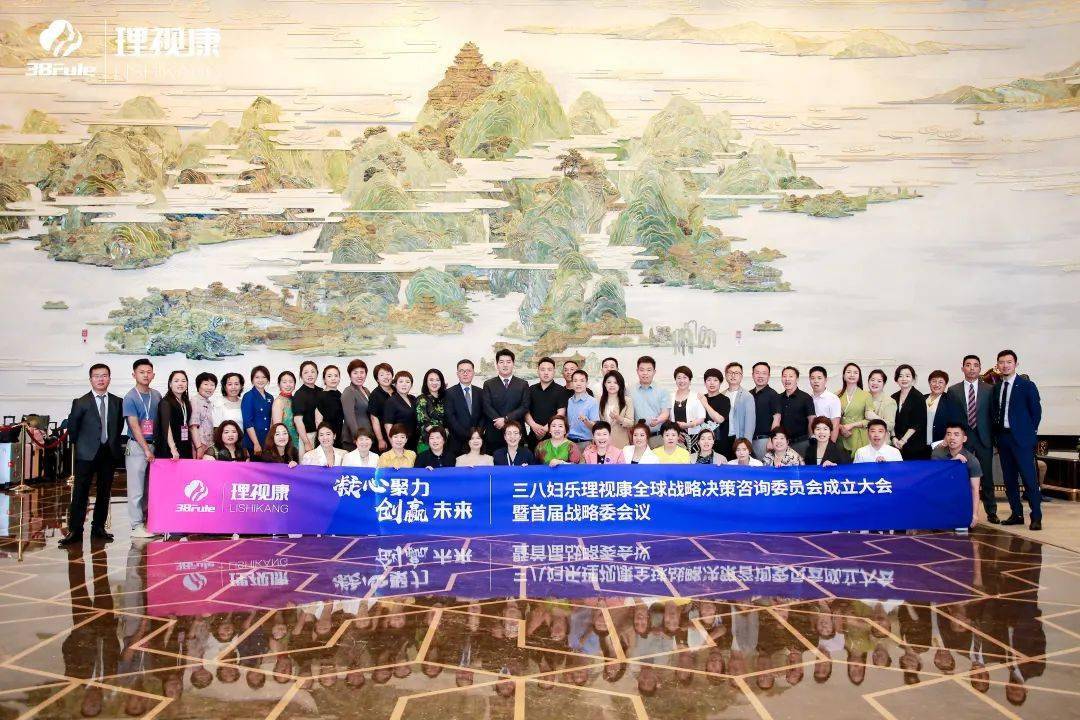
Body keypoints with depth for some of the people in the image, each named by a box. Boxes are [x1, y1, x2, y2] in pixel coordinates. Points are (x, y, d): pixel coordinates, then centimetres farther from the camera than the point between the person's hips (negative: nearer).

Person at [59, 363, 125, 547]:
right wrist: (80, 443, 6)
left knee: (104, 493, 8)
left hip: (109, 453, 3)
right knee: (80, 493, -3)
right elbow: (72, 427, 4)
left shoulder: (117, 402, 8)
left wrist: (112, 442, 9)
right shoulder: (81, 403, -2)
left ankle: (98, 528, 18)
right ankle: (75, 530, 2)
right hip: (86, 454, -3)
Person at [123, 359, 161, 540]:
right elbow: (134, 425, -10)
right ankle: (136, 525, 3)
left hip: (154, 445, 5)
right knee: (136, 489, -2)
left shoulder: (157, 396, 9)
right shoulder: (130, 398, -6)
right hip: (137, 446, -5)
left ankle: (147, 520, 19)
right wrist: (146, 449, -14)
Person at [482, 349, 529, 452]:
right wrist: (500, 421, -15)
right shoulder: (488, 384, 8)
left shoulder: (523, 384, 8)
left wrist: (506, 419, -13)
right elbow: (487, 407, -1)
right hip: (494, 434, 0)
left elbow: (524, 407, -1)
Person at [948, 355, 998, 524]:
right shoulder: (953, 391, 5)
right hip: (962, 438, 0)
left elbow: (993, 414, 5)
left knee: (987, 476, 6)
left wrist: (993, 437, -1)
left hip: (984, 438, 0)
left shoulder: (989, 389, 5)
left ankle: (991, 512, 16)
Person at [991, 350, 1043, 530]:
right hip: (1002, 437, 5)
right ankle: (1016, 514, 17)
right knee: (1009, 479, 9)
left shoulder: (1027, 385, -3)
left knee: (1029, 478, -7)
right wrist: (996, 431, 5)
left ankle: (1036, 517, -2)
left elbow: (1036, 411, -1)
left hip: (1021, 438, -5)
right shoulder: (996, 388, 11)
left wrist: (1029, 432, -1)